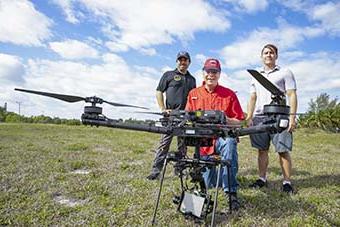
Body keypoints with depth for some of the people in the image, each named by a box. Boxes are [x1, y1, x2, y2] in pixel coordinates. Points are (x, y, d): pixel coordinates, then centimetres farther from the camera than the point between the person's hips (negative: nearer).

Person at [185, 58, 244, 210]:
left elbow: (238, 122, 0)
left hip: (222, 136, -2)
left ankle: (231, 191, -32)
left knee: (229, 144, -40)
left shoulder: (229, 94, 0)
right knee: (208, 184, 4)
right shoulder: (193, 94, 7)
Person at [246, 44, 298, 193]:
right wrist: (249, 117, 7)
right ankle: (262, 179, 18)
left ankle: (287, 182, 7)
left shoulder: (285, 73, 8)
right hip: (259, 117, 4)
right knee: (262, 150, 8)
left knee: (283, 151, -4)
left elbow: (292, 96, 1)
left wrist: (292, 117, -10)